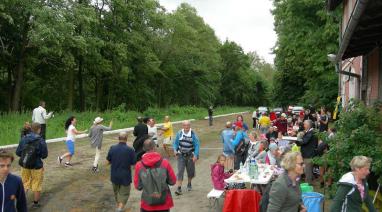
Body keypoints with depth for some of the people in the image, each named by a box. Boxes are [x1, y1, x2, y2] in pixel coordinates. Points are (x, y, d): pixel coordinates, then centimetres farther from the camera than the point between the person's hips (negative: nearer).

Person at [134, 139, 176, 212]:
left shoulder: (139, 165, -12)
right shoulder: (165, 163, -13)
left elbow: (138, 186, -4)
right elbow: (172, 181, -4)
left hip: (147, 206, 0)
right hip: (164, 204, 0)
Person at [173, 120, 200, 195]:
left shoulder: (193, 134, -9)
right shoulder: (179, 133, -4)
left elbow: (197, 145, -8)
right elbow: (175, 143, 6)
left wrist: (195, 155, -16)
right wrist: (175, 150, -11)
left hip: (190, 156, 0)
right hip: (181, 155, 0)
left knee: (190, 171, 12)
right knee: (180, 171, -8)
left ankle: (189, 184, 39)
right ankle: (178, 188, -7)